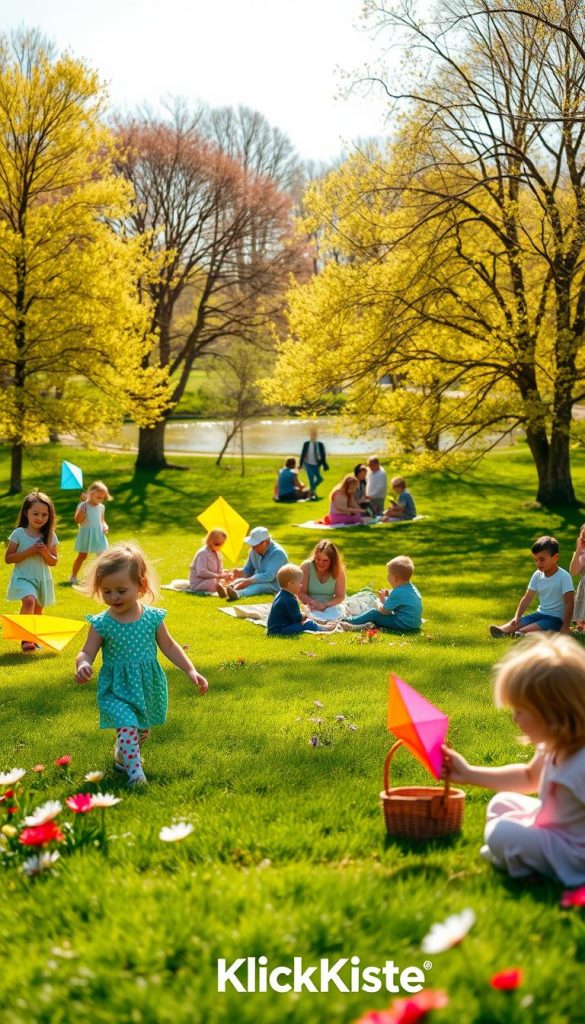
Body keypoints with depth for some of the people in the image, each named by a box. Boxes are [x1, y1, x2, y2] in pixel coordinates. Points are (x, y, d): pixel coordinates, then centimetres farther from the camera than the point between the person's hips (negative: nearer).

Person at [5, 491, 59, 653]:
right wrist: (29, 551, -17)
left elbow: (53, 562, 7)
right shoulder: (19, 533, -7)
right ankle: (26, 639, -28)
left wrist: (46, 553, -14)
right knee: (29, 601, -28)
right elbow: (8, 558, -6)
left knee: (38, 610, 12)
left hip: (43, 579, 4)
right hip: (23, 577, -4)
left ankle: (34, 638, 33)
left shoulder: (50, 536, 2)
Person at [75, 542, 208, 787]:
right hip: (117, 689, -3)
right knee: (127, 726, -24)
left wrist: (191, 671, 3)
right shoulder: (101, 623, -11)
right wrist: (82, 666, -32)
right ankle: (135, 771, -23)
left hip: (148, 687, 3)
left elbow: (169, 647, 7)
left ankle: (122, 756, 44)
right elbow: (87, 652, -8)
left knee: (142, 731, 17)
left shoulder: (152, 617, -5)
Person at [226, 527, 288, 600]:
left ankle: (237, 594, -68)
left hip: (275, 585, -7)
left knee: (257, 585, -38)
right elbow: (248, 570, 12)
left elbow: (269, 576, -30)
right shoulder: (255, 551, 3)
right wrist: (240, 572, -12)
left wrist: (249, 581, -37)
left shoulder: (277, 553, -20)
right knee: (240, 581, -20)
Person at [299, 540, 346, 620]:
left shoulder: (338, 570, -5)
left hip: (331, 607, 2)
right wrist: (312, 602, -27)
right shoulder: (306, 567, -8)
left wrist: (325, 605, -21)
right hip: (312, 608, -2)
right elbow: (301, 593, -8)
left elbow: (340, 596, -3)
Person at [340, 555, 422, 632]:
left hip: (403, 625, -10)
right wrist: (388, 596, 12)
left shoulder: (397, 593, -20)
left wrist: (380, 600, 10)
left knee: (374, 613, -5)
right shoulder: (411, 588, 9)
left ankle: (348, 622, 2)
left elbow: (383, 611, -10)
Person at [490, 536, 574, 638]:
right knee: (515, 623, -19)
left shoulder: (564, 577, -15)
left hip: (556, 618, -6)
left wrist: (566, 626, -22)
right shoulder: (537, 575, 5)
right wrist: (517, 616, -6)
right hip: (540, 614, 6)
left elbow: (569, 602, -17)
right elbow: (527, 598, 6)